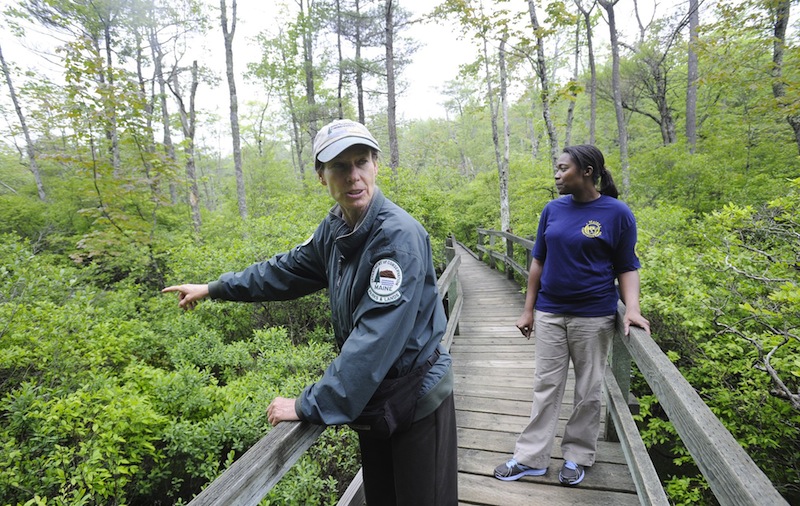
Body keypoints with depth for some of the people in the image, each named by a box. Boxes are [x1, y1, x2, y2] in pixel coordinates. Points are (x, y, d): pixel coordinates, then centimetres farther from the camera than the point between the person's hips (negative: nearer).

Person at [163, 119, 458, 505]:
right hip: (371, 400, 7)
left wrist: (311, 405, -22)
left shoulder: (399, 236, -27)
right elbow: (288, 269, 12)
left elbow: (374, 339, -29)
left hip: (416, 403, -6)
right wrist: (214, 289, 19)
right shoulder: (336, 227, -3)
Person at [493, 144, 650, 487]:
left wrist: (632, 308, -18)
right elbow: (539, 262, 8)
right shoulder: (552, 210, 4)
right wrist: (528, 310, 6)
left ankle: (577, 457, 29)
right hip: (549, 314, 3)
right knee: (546, 387, 9)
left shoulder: (617, 213, -6)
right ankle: (531, 457, 20)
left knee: (588, 390, 11)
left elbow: (627, 268, -1)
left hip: (593, 317, -3)